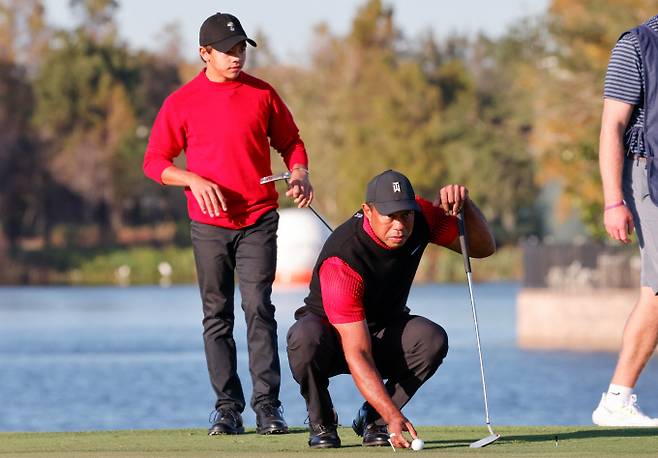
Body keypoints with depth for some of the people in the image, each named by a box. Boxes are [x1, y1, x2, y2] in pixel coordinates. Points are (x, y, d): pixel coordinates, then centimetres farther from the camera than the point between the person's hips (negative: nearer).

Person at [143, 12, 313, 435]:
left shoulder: (262, 94, 5)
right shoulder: (182, 102, 2)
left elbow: (290, 141, 16)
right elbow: (154, 162, 4)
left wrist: (300, 173, -5)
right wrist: (194, 180, -13)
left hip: (259, 221, 0)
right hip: (209, 226, 0)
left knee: (259, 308, -9)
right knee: (217, 317, 2)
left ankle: (267, 404, -9)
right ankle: (227, 408, 6)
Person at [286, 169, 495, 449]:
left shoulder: (421, 216, -18)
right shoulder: (341, 262, -35)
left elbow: (483, 247, -10)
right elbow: (357, 354, -39)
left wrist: (463, 203, -31)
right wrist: (394, 416, -49)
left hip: (384, 334, 4)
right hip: (332, 332, -4)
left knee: (433, 339, -29)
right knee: (306, 338, -40)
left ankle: (372, 419, -7)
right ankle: (321, 423, -11)